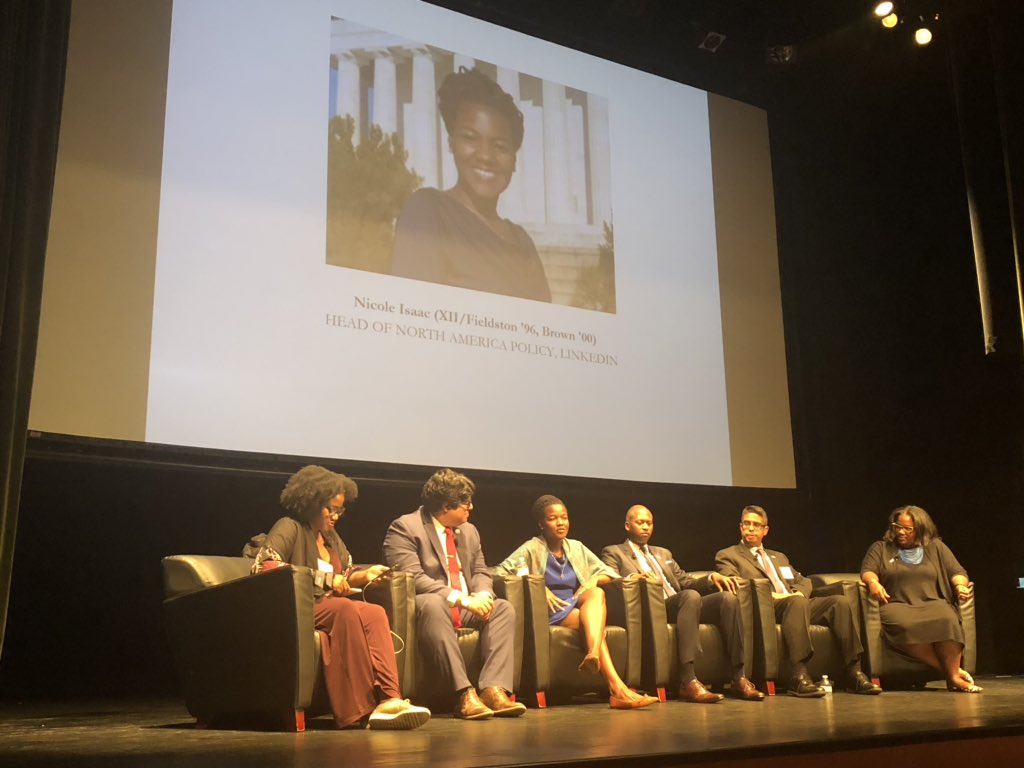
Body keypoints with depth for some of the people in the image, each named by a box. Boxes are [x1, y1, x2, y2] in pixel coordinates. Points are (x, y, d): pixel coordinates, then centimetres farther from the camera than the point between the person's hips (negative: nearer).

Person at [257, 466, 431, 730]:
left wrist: (364, 575, 7)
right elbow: (266, 567, -18)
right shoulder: (289, 528, -1)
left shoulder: (331, 536, 25)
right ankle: (358, 708, -35)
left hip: (328, 606, 7)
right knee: (346, 609, -35)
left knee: (375, 613, -23)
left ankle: (387, 698, -39)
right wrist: (324, 578, -18)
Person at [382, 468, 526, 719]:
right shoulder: (404, 528, -9)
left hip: (465, 608, 7)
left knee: (503, 608, -16)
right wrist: (461, 599, -26)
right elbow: (413, 577, -20)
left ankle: (493, 689, -31)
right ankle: (464, 694, -44)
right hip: (427, 607, -7)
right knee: (432, 603, -39)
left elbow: (481, 571, 15)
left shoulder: (469, 530, 16)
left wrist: (482, 595, -11)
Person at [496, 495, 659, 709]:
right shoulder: (532, 549, 5)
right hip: (551, 612, -4)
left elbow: (609, 573, 20)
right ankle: (618, 688, -47)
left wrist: (594, 580, -4)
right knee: (592, 622, -34)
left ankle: (593, 653, -55)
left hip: (579, 607, 4)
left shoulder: (576, 548, 20)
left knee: (597, 593, -31)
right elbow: (503, 570, -11)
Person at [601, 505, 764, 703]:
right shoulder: (613, 553, 15)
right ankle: (688, 681, -43)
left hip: (680, 605, 6)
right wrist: (633, 578, -23)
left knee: (728, 597, -20)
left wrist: (712, 578, 6)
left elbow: (686, 583, 26)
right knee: (691, 596, -36)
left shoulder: (663, 553, 33)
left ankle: (739, 678, -23)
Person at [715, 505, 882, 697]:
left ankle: (854, 672, -22)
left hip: (796, 602, 6)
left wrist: (799, 592, 3)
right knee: (797, 602, -38)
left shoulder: (779, 557, 34)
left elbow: (803, 581, 28)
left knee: (839, 601, -21)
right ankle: (798, 678, -43)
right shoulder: (727, 556, 14)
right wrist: (771, 595, -14)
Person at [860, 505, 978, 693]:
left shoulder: (935, 547, 23)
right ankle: (952, 671, -33)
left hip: (933, 604, 1)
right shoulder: (880, 548, 19)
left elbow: (957, 572, 17)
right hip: (897, 605, -1)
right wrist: (873, 582, -17)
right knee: (904, 626, -39)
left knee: (947, 620, -37)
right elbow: (867, 571, 6)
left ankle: (953, 675, -32)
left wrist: (960, 585, -7)